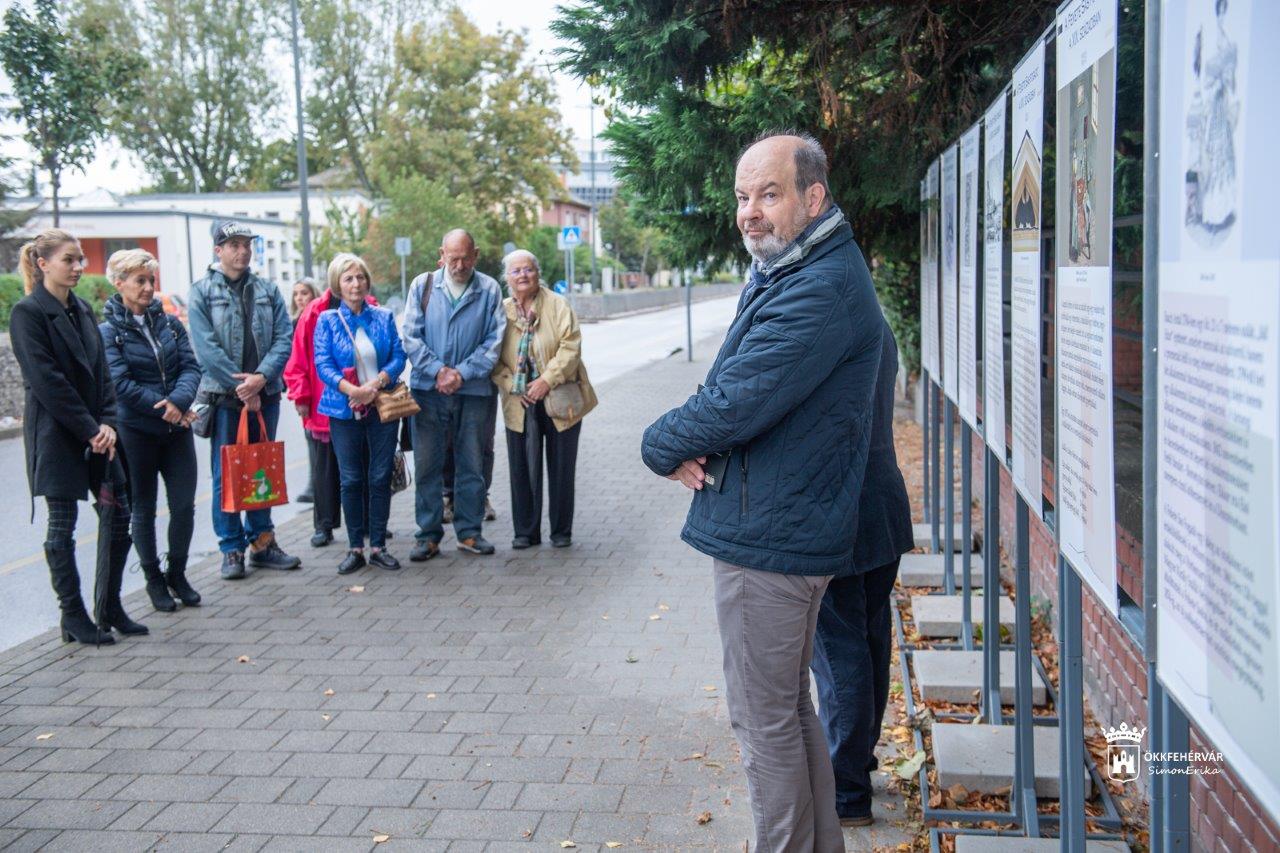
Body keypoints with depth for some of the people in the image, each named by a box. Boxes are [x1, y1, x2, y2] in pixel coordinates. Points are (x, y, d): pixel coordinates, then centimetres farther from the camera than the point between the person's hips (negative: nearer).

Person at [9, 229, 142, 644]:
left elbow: (101, 371, 10)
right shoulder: (27, 313, -8)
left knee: (117, 513, 6)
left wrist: (108, 423, -4)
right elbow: (46, 380, -15)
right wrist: (90, 429, -16)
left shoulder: (82, 310, 13)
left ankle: (110, 608, 17)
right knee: (62, 524, 1)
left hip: (95, 432, 7)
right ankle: (73, 617, 10)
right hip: (55, 433, -7)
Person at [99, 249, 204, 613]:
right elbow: (120, 383, -14)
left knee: (184, 504, 3)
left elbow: (191, 366, -1)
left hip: (178, 428, 3)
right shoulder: (108, 331, -6)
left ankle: (177, 573, 22)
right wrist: (165, 408, -17)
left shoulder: (169, 322, 6)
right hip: (136, 431, -3)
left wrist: (179, 400, -19)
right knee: (144, 509, 9)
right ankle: (154, 579, 23)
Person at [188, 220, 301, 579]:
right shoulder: (202, 292, -2)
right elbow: (206, 348, -10)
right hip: (224, 397, -3)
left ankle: (262, 542, 21)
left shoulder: (268, 291, 9)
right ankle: (232, 549, 10)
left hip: (265, 395, 3)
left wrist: (261, 377, -16)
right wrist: (242, 386, -14)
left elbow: (284, 338, -1)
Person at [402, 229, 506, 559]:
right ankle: (428, 535, 11)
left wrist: (462, 373, -11)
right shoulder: (422, 286, 4)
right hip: (428, 388, 0)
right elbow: (411, 337, 0)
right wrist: (439, 370, -12)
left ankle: (469, 532, 18)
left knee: (471, 464, 7)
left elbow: (494, 340, -1)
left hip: (473, 390, 0)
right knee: (427, 464, 3)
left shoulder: (489, 290, 2)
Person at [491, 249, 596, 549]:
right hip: (520, 404, 2)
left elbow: (570, 346, -10)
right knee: (523, 468, 3)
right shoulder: (501, 311, 5)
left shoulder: (557, 304, -1)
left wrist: (547, 380, -17)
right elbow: (494, 358, 5)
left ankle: (562, 531, 16)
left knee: (561, 467, 4)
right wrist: (511, 387, -8)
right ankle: (525, 532, 15)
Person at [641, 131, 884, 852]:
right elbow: (737, 389, 16)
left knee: (766, 720, 2)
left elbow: (732, 406, -26)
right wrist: (690, 445, -5)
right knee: (790, 707, 22)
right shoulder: (782, 274, 14)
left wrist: (662, 446, -7)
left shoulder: (819, 291, -22)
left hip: (768, 536, -11)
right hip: (790, 528, 11)